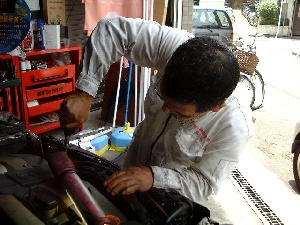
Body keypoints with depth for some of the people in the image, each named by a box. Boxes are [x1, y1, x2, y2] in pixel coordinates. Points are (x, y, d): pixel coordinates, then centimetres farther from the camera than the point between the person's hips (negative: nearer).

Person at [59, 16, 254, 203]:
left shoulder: (235, 127, -36)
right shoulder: (176, 46, -33)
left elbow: (204, 183, -24)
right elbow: (112, 29, -29)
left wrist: (155, 178, -40)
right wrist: (84, 94, -38)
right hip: (135, 162, 4)